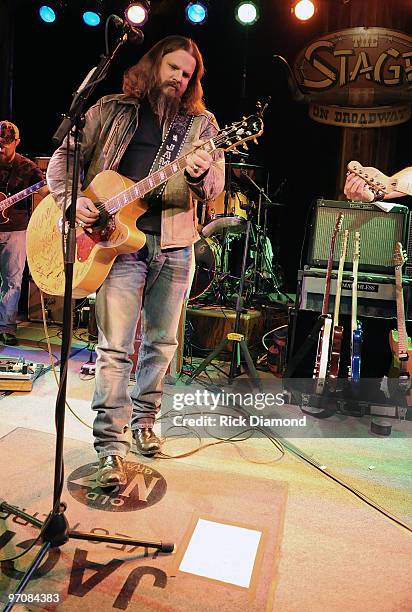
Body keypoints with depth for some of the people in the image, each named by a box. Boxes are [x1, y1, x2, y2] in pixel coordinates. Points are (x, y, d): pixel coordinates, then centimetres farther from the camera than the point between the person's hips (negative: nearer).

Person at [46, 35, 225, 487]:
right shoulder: (111, 110, 11)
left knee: (161, 342, 10)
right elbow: (63, 156, 10)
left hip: (173, 243, 3)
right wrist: (71, 199, -8)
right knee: (114, 348, -7)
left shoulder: (201, 123, 13)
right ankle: (111, 448, 0)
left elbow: (216, 187, 2)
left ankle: (143, 421, 29)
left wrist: (201, 174, -22)